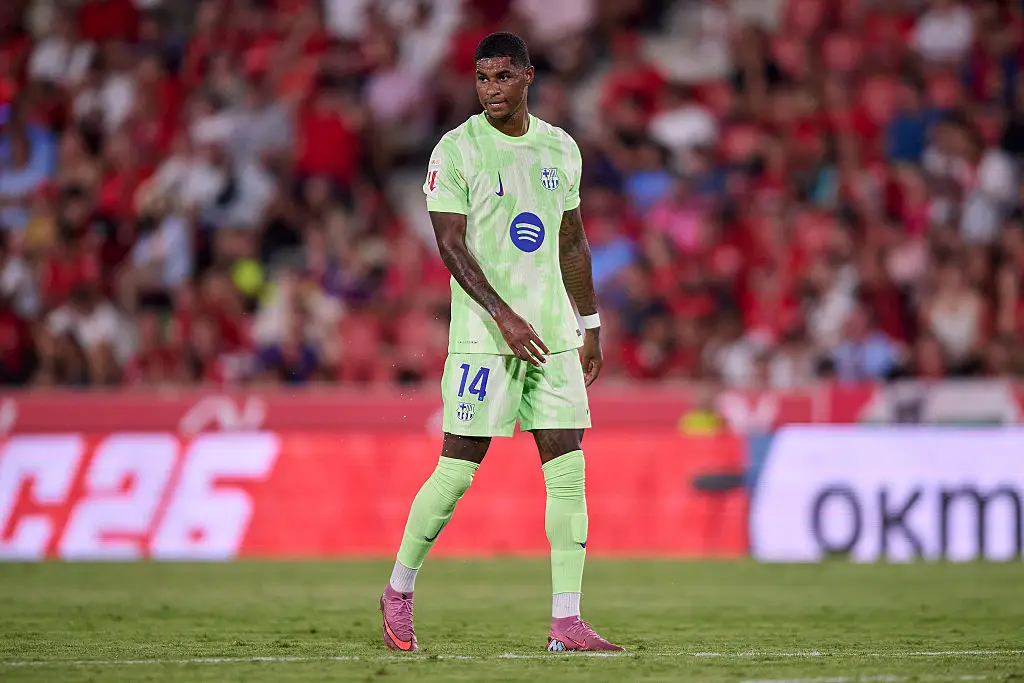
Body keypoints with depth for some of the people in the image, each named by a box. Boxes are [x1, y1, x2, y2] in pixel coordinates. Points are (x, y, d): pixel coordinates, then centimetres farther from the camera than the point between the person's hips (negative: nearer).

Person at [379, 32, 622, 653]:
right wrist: (502, 315, -19)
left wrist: (591, 326, 18)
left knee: (568, 471, -2)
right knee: (458, 470, -4)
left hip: (554, 335, 5)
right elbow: (450, 245, -10)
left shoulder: (561, 149, 11)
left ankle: (567, 622, -2)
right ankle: (399, 590, 15)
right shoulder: (457, 150, -5)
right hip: (484, 336, -5)